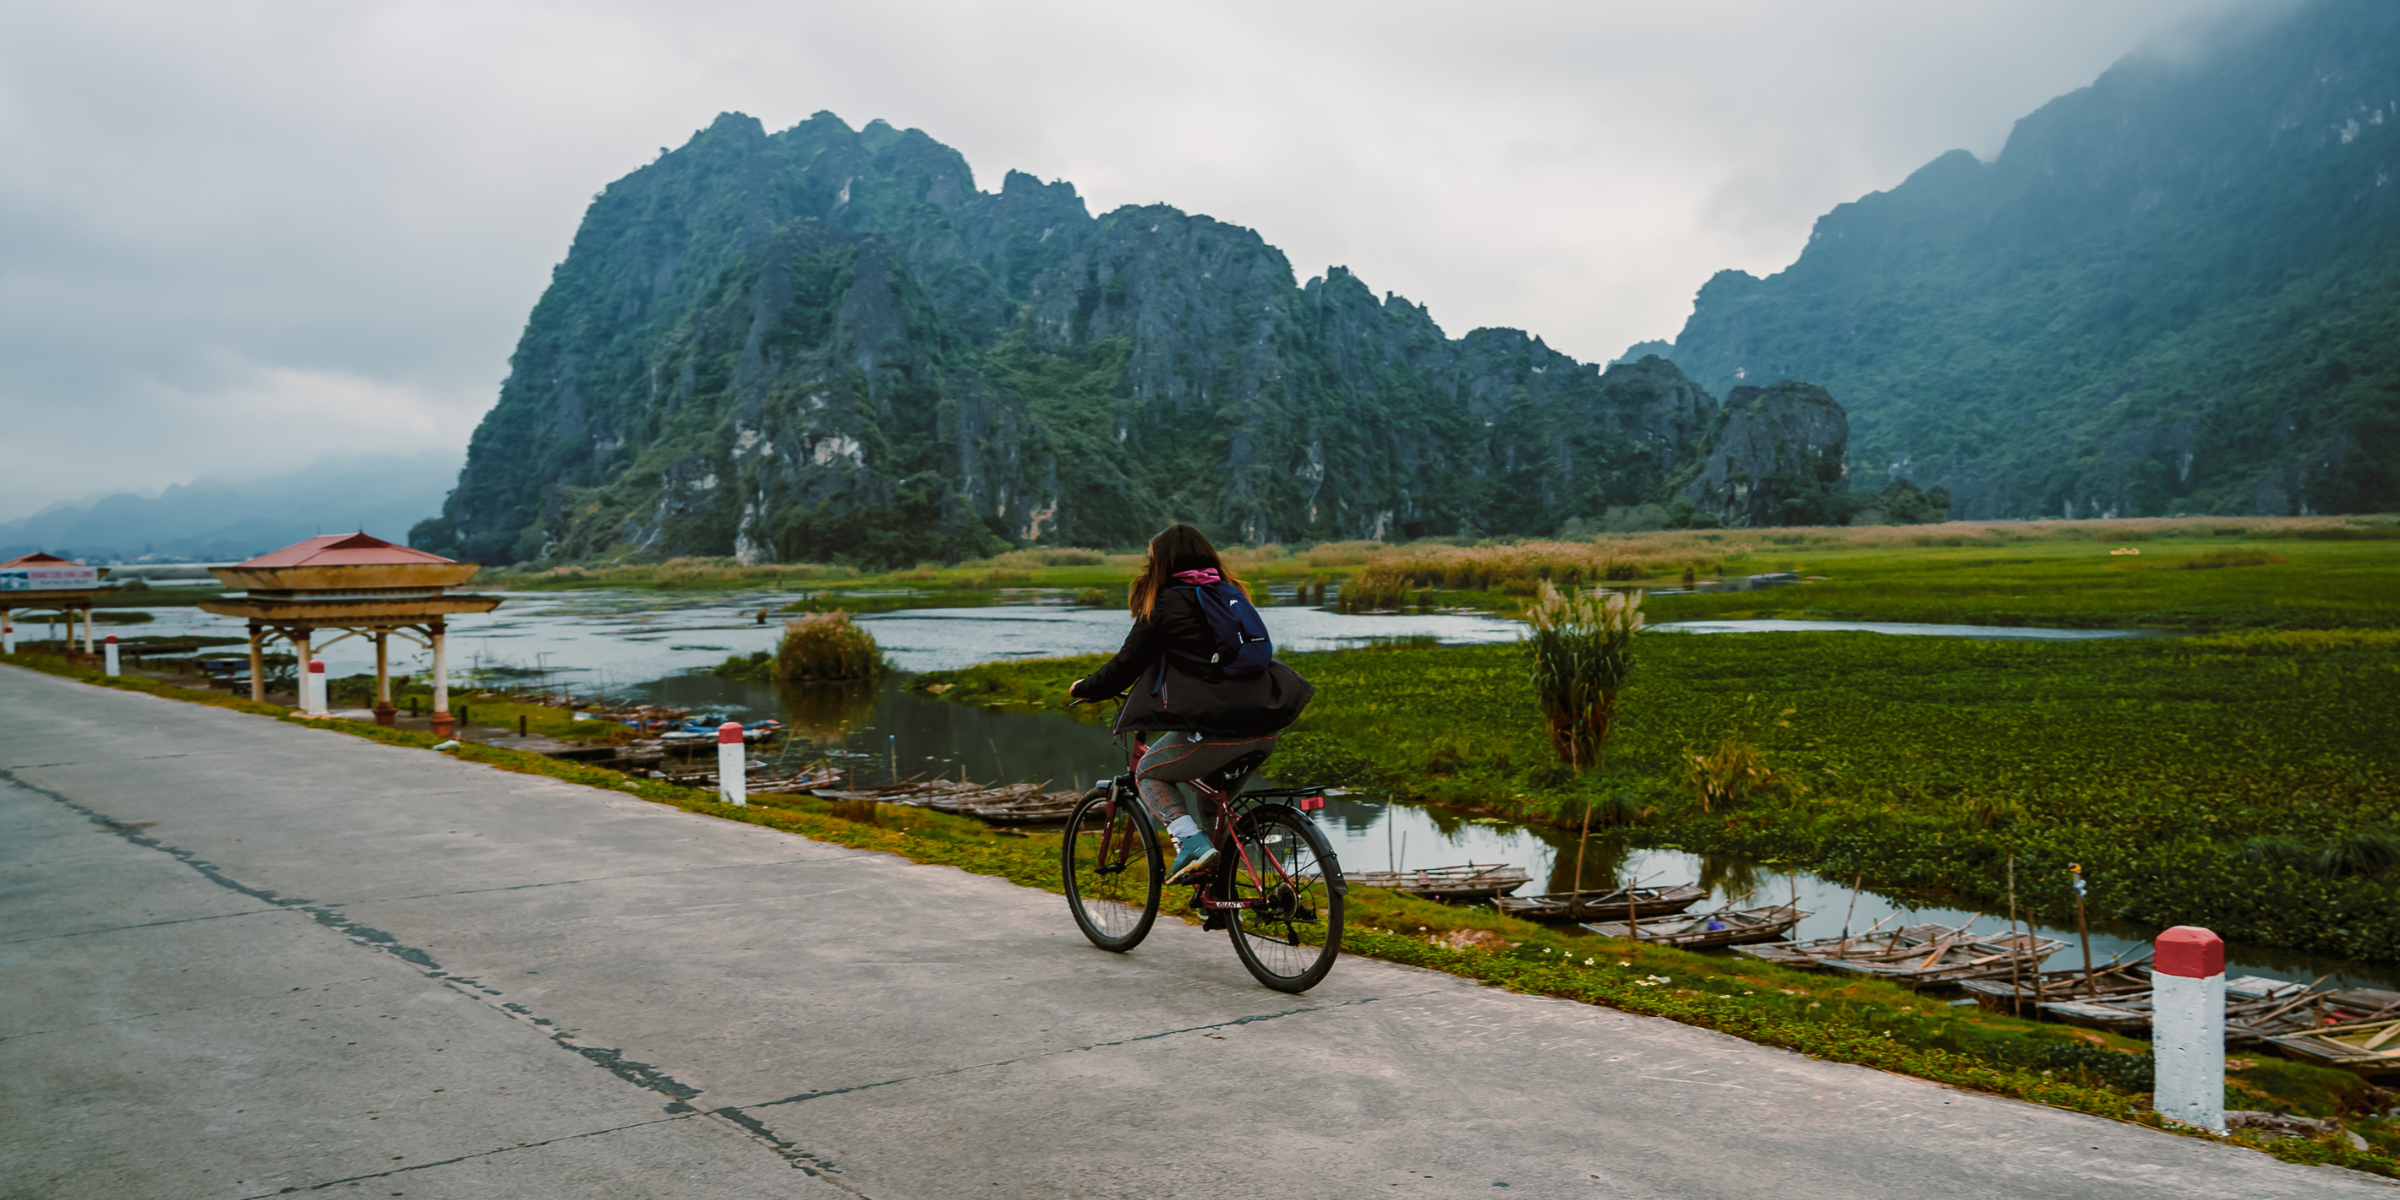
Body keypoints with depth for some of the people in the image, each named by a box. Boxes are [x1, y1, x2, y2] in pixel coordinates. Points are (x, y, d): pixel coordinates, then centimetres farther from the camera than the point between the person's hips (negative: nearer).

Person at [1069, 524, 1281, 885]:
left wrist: (1083, 688, 20)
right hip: (1264, 732, 7)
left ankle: (1192, 842, -4)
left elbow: (1127, 664, 2)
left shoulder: (1166, 603, 0)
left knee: (1148, 773, 17)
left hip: (1214, 731, -7)